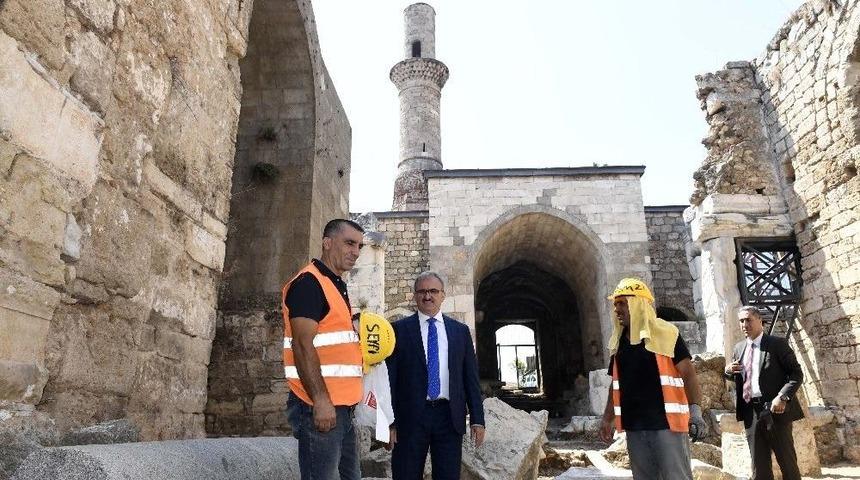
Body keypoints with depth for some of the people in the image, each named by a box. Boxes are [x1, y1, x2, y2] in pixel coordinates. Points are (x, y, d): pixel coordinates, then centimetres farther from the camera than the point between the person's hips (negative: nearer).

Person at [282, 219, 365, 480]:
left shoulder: (336, 286, 18)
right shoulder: (309, 282, -11)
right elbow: (302, 345, -20)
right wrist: (321, 400, -24)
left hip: (340, 405, 10)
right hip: (320, 406, -9)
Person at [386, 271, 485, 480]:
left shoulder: (460, 330, 9)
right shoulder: (399, 329, 1)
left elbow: (471, 377, 8)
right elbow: (390, 377, -1)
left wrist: (477, 419, 3)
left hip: (450, 416, 2)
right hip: (410, 416, -2)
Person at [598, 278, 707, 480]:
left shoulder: (664, 333, -7)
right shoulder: (618, 342, 11)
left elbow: (687, 371, -8)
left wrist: (695, 408, -17)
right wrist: (607, 418, 13)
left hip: (666, 421, -6)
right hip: (633, 425, 6)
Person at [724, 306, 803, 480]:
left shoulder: (777, 344, -2)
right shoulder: (739, 348, 14)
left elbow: (796, 373, -6)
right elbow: (735, 377, 23)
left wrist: (782, 397, -20)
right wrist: (728, 371, -1)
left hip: (775, 410, -4)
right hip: (750, 412, 5)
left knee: (787, 462, 6)